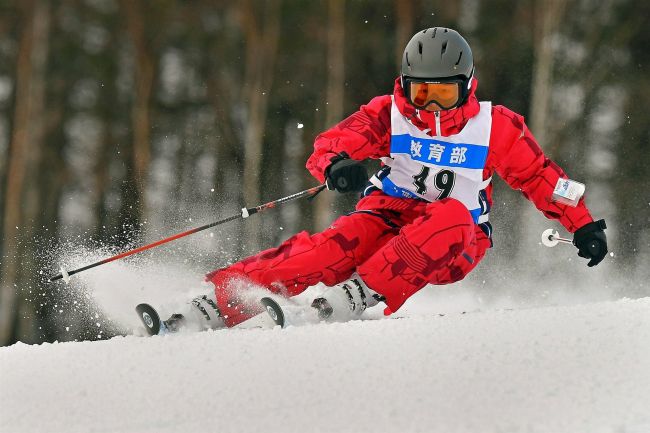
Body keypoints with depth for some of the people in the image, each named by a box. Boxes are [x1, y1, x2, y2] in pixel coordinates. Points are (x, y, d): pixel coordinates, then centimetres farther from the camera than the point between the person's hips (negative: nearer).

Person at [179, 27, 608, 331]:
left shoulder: (495, 127, -6)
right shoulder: (390, 115, -5)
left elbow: (540, 176, 4)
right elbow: (329, 144, -15)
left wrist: (584, 224, -2)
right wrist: (337, 165, -39)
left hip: (454, 246, 0)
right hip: (389, 219, 0)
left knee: (452, 215, -36)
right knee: (338, 245, -31)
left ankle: (358, 296, -41)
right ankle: (219, 298, -38)